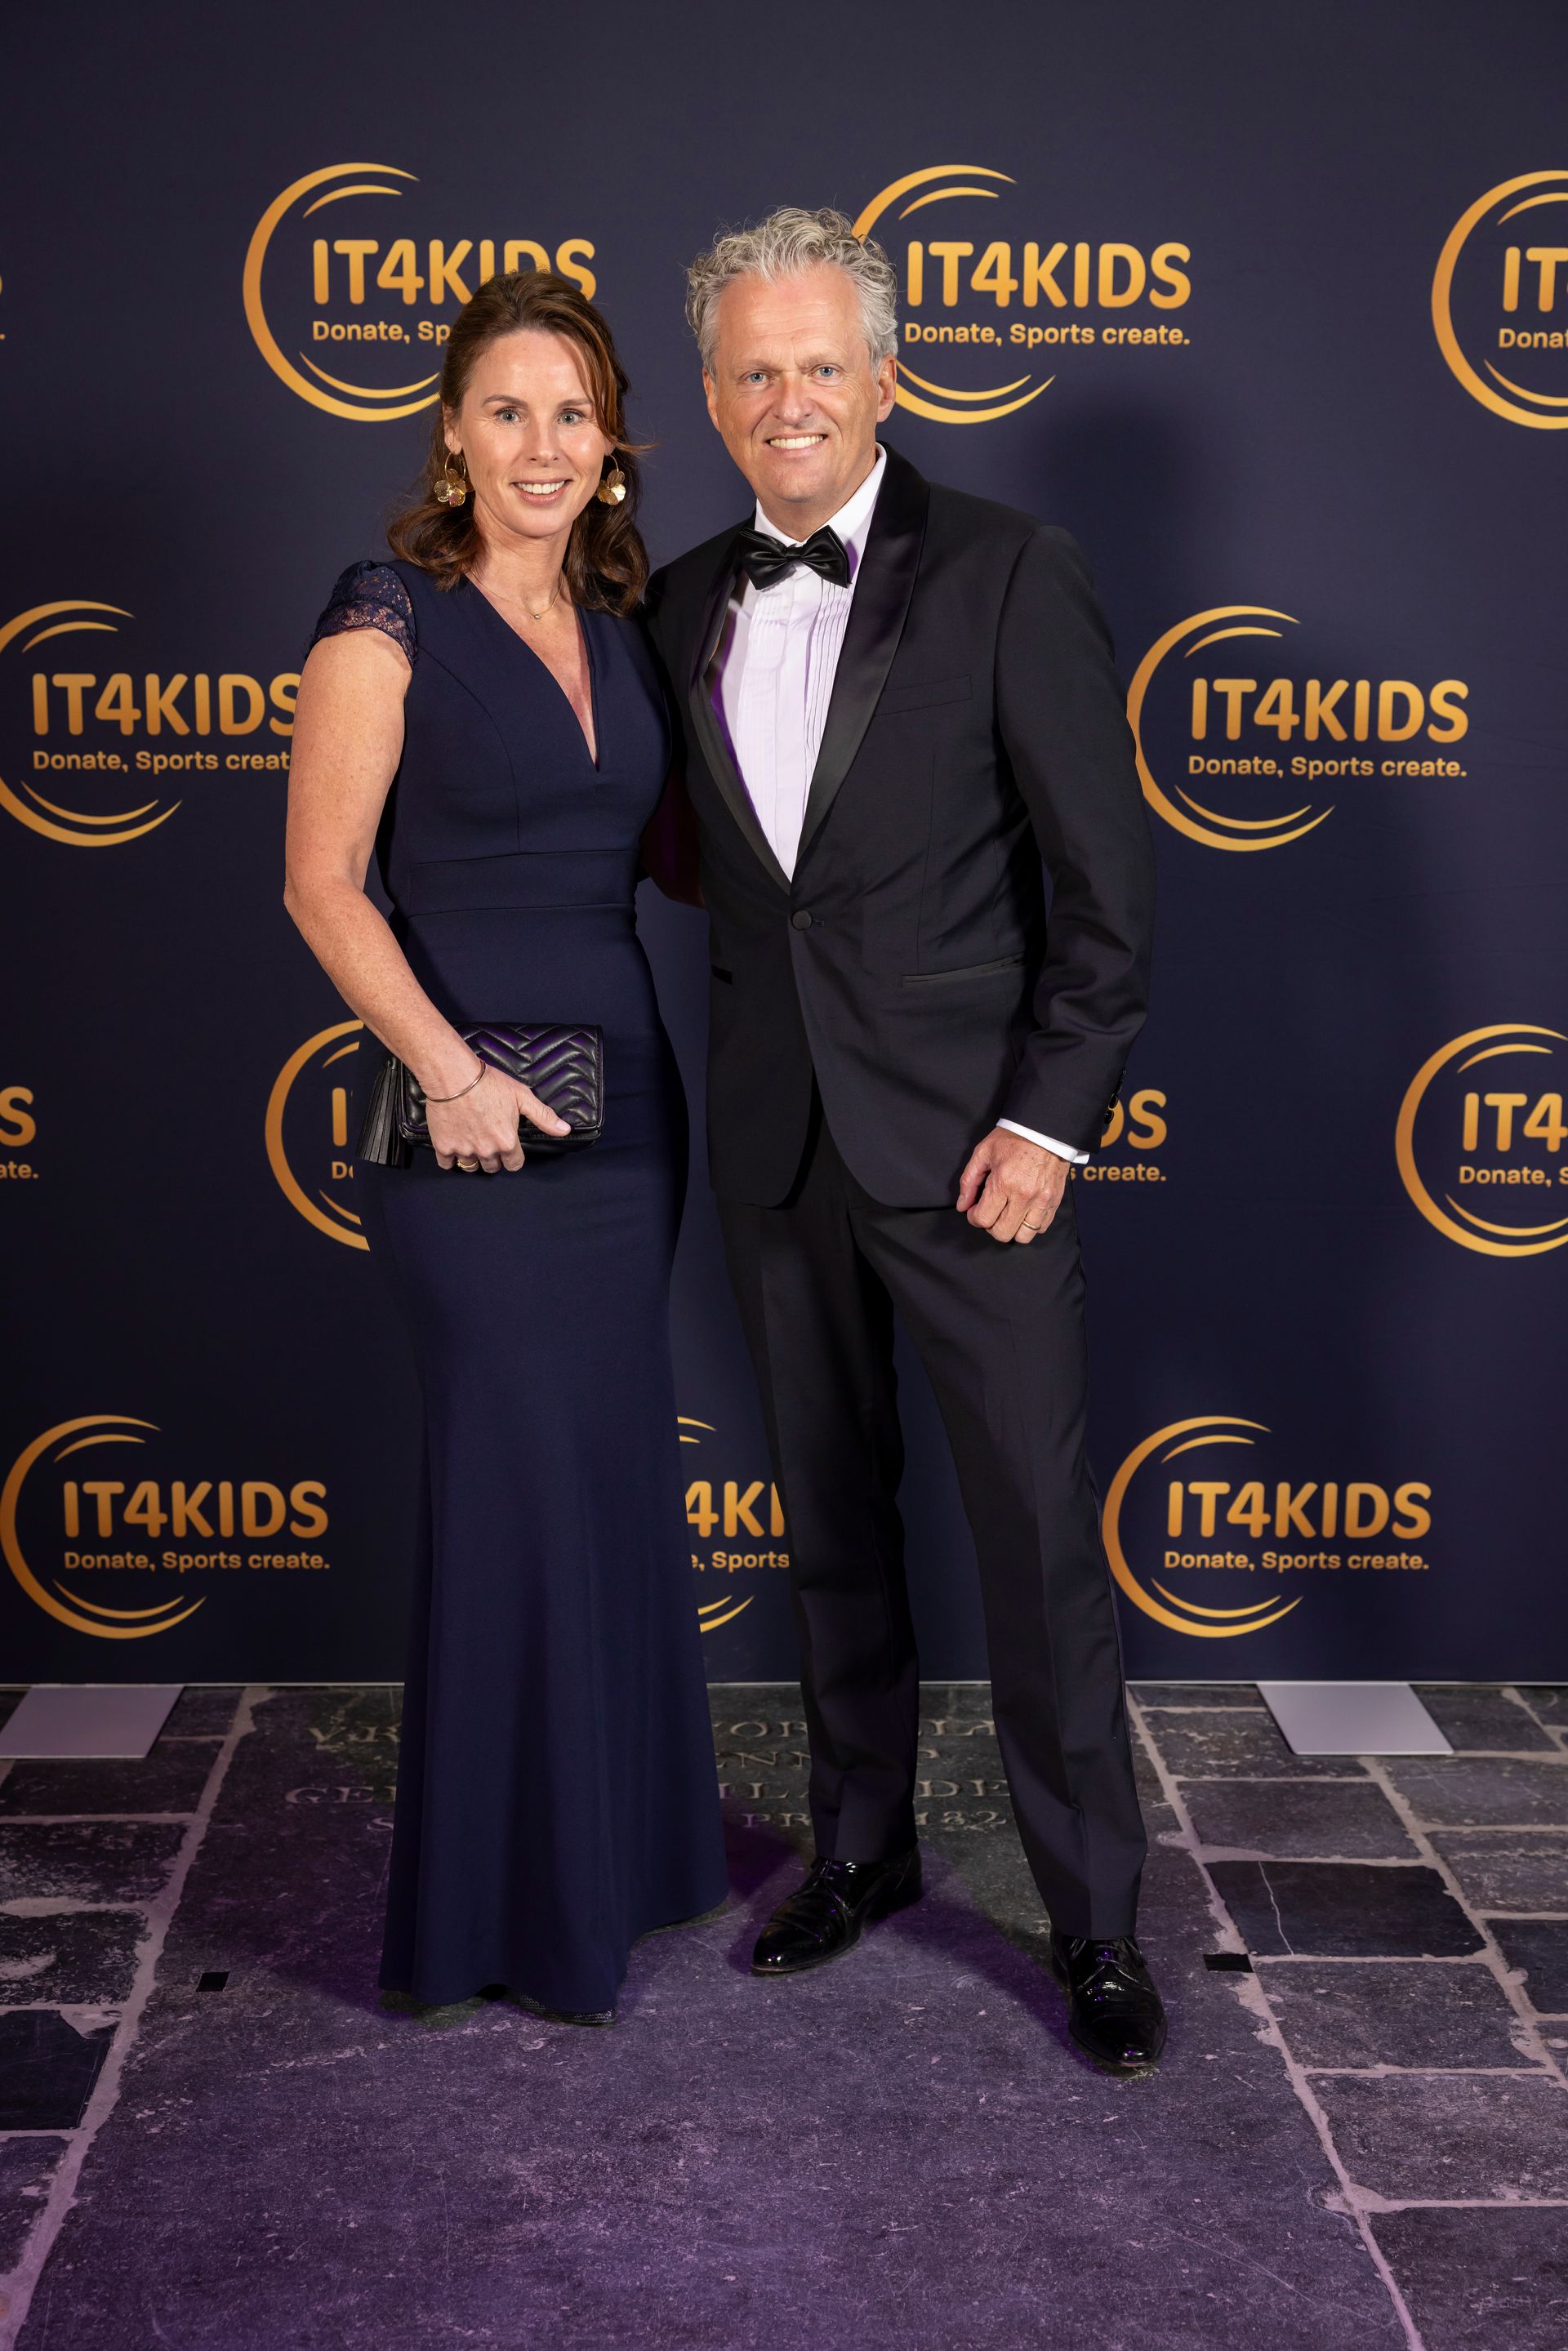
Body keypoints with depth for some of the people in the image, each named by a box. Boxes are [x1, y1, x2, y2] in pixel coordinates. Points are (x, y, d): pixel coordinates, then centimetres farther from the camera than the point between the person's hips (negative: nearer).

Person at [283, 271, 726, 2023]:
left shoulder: (624, 623, 11)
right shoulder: (392, 617, -7)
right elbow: (324, 881, -11)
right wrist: (448, 1070, -19)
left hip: (623, 1097, 6)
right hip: (473, 1116, -6)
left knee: (615, 1481, 14)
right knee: (522, 1492, 1)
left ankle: (621, 1841, 33)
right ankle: (515, 1912, 18)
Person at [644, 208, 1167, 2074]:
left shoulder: (1005, 575, -6)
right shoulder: (683, 606, 8)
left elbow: (1108, 880, -8)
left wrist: (1048, 1118, -12)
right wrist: (744, 1067, 5)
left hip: (968, 1138, -5)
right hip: (773, 1144, 5)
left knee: (1040, 1540, 1)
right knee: (828, 1520, 16)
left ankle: (1095, 1924, 17)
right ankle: (863, 1845, 34)